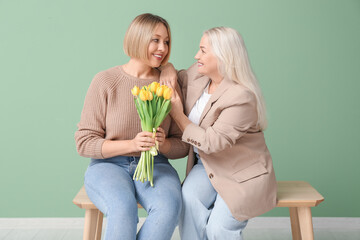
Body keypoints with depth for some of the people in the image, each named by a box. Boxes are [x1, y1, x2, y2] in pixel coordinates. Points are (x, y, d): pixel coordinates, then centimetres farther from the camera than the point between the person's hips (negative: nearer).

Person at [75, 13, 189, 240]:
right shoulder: (105, 81, -3)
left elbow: (182, 146, 9)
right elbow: (85, 143, -5)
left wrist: (163, 144, -14)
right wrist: (131, 144, -18)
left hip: (155, 166, 3)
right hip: (109, 164, -2)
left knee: (169, 206, -30)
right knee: (123, 209, -35)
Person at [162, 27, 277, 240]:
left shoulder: (242, 98, -23)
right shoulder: (196, 75, 0)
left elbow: (212, 143, -24)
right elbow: (177, 77, 22)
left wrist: (179, 116, -17)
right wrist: (168, 69, -3)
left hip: (244, 174, -6)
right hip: (206, 165, 6)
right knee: (190, 198, -26)